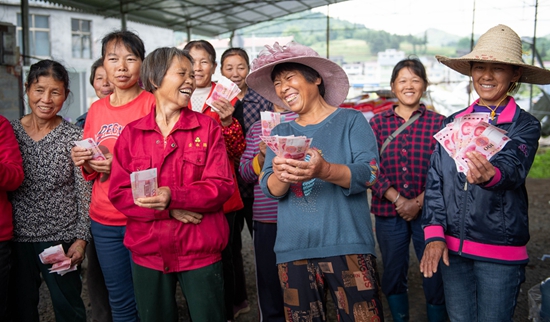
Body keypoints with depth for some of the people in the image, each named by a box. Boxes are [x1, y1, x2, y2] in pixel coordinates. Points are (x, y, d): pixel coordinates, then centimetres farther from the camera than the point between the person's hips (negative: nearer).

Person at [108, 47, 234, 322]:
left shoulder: (207, 127, -1)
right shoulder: (131, 133, 2)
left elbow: (222, 185, -8)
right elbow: (119, 193, -2)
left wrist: (173, 196, -23)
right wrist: (167, 209, -17)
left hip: (200, 252, -1)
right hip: (148, 253, 2)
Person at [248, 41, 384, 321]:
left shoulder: (351, 121, 3)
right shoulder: (280, 133, 13)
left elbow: (369, 172, -10)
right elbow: (269, 188, 2)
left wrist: (324, 171, -30)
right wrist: (281, 175, -23)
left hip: (347, 247, -3)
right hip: (294, 250, 3)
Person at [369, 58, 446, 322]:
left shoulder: (438, 123, 1)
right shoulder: (378, 123, 4)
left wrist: (418, 202, -13)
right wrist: (398, 199, -13)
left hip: (428, 211, -1)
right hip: (389, 212, 2)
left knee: (434, 276, 3)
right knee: (393, 276, 13)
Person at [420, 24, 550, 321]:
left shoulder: (525, 126, -4)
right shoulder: (453, 123, 5)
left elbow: (512, 168, -24)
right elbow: (435, 180, 3)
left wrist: (490, 174, -47)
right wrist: (434, 235, -6)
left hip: (500, 252, -3)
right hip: (452, 245, 3)